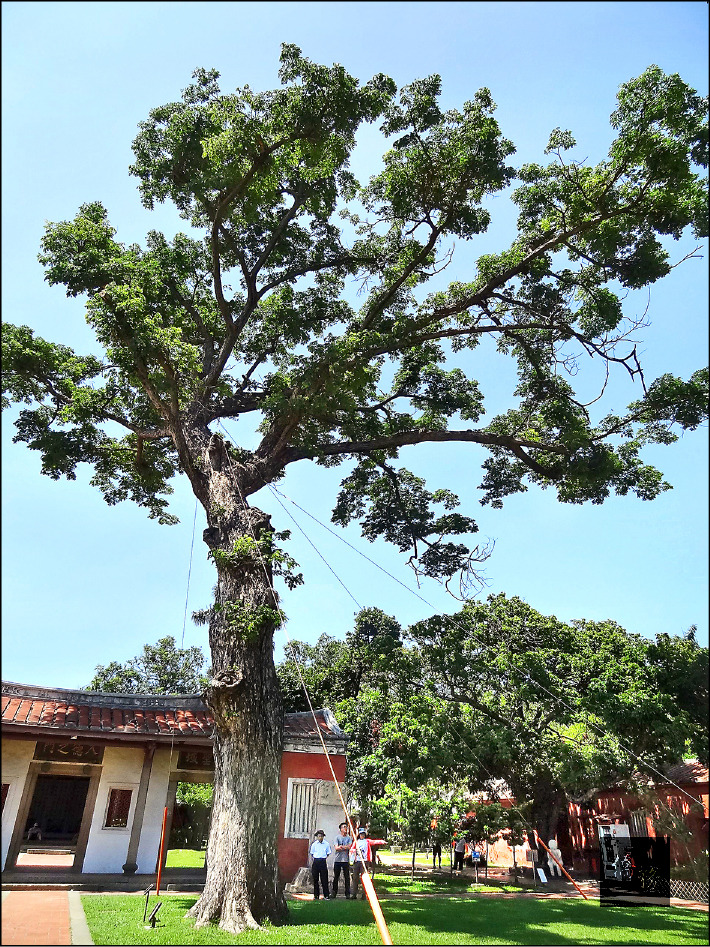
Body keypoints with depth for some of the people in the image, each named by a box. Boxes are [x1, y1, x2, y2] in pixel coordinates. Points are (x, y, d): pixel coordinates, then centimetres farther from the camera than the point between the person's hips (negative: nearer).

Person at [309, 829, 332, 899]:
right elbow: (311, 854, 11)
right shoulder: (314, 844, 3)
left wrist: (324, 858, 3)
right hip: (315, 862, 1)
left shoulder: (326, 844, 0)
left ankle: (326, 895, 7)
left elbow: (328, 853, 12)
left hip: (323, 862, -1)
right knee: (315, 879, 4)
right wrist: (311, 864, 6)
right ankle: (316, 895, 14)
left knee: (324, 879, -2)